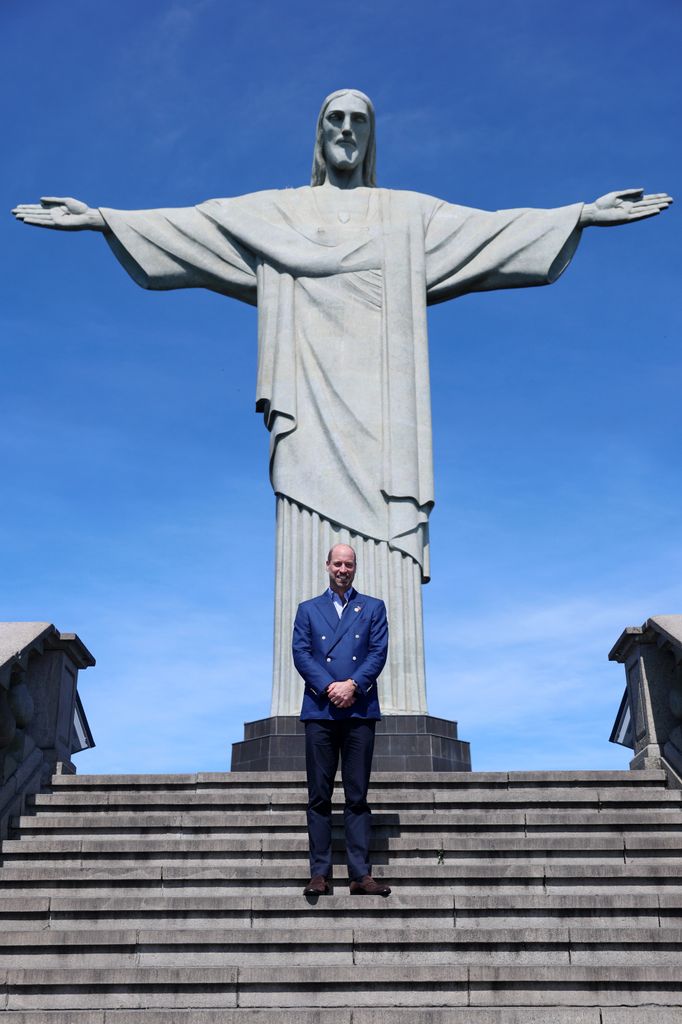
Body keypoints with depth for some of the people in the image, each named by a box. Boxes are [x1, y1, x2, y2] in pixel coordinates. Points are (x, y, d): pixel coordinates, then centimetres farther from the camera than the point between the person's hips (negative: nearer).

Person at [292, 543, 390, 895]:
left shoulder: (373, 608, 15)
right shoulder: (308, 609, 16)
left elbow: (379, 652, 3)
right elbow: (300, 653, 3)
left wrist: (352, 685, -12)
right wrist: (328, 687, -11)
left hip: (360, 710, 0)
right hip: (319, 710, 0)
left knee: (357, 796, 0)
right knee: (319, 797, 0)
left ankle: (360, 874, 2)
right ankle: (319, 873, 3)